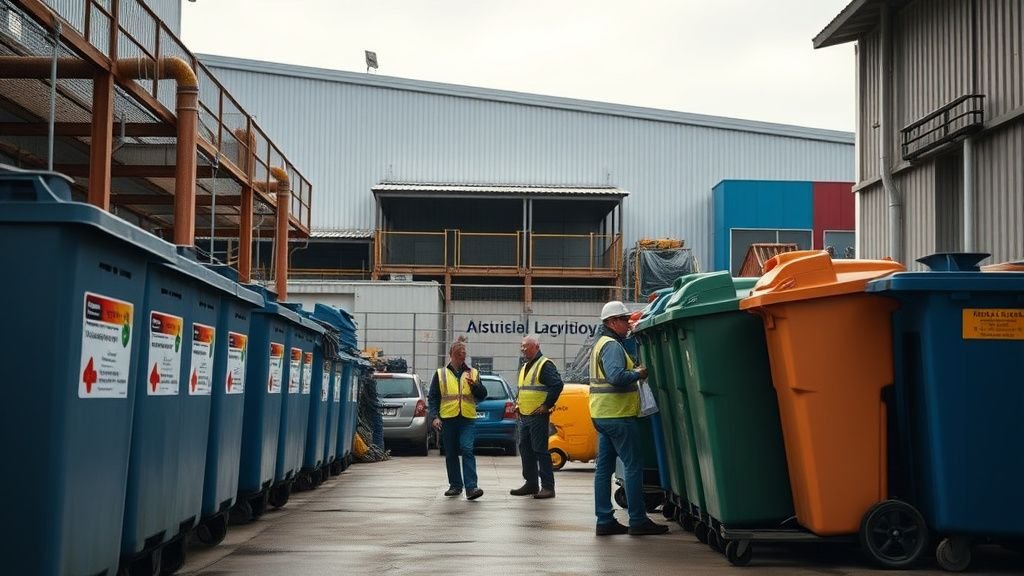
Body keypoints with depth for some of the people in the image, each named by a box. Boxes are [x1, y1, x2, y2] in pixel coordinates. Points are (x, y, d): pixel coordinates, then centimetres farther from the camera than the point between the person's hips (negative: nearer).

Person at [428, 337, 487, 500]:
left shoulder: (473, 373, 11)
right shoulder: (440, 374, 9)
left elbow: (482, 395, 8)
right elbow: (432, 397, 7)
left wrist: (474, 384, -11)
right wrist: (434, 417, -4)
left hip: (467, 419, -1)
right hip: (447, 419, 1)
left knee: (467, 451, -14)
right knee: (451, 454, 8)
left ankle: (471, 487, -19)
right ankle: (455, 485, 20)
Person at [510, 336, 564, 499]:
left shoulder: (544, 365, -11)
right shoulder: (525, 367, 19)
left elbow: (557, 384, -21)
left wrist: (547, 405, -18)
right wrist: (519, 405, 17)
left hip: (538, 416, -9)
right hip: (524, 416, 9)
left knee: (540, 450, -8)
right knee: (525, 450, 11)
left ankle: (548, 487, -5)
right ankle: (531, 484, 19)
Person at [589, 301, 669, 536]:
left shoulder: (601, 343, 19)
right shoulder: (612, 345, -14)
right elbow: (616, 376, -27)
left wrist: (633, 370, 11)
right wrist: (638, 373, -12)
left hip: (602, 415, 10)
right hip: (618, 415, -10)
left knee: (604, 467, 8)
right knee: (634, 465, -4)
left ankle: (605, 520, 10)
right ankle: (638, 520, -2)